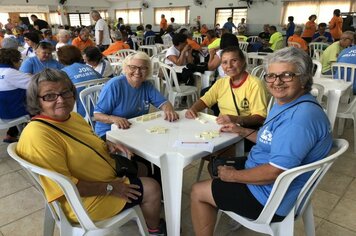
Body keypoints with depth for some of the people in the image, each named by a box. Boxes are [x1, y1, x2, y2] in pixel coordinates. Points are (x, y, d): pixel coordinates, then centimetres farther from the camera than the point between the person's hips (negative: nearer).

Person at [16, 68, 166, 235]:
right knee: (152, 188, -2)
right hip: (87, 199, -9)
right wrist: (109, 188, -23)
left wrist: (107, 146, -4)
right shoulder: (37, 135, -30)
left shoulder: (73, 116, -1)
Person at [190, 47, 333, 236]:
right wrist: (242, 131, 9)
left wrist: (233, 175, -18)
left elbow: (275, 172, -32)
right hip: (262, 172, 11)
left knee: (197, 192, 0)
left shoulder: (301, 117, -30)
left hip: (272, 198, -10)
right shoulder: (286, 103, 5)